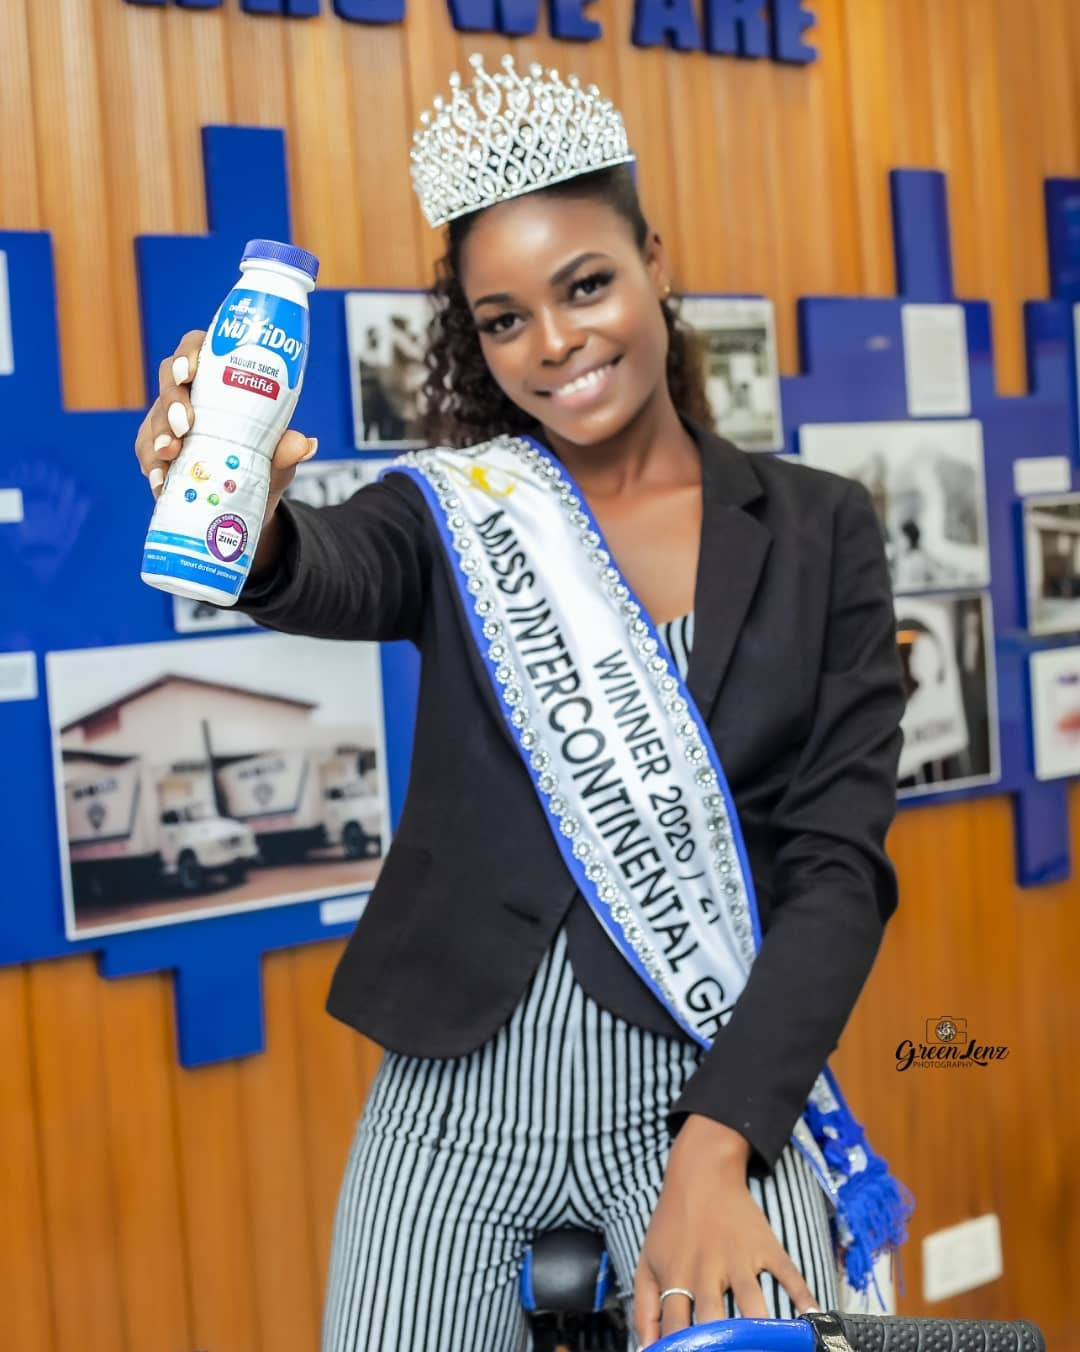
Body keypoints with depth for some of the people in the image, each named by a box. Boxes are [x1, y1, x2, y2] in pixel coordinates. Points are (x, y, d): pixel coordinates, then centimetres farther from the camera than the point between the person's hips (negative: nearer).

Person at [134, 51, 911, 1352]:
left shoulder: (818, 531, 1)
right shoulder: (459, 509, 1)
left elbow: (839, 861, -4)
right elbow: (335, 579, -22)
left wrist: (715, 1149, -14)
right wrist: (244, 525, -45)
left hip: (718, 1089, -1)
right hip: (462, 1093, 1)